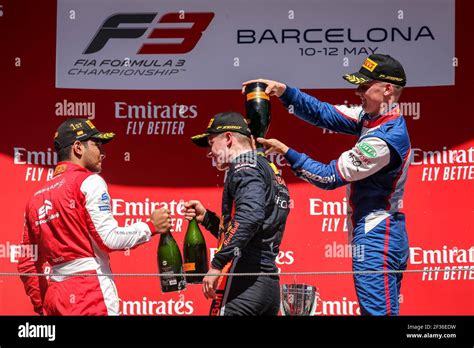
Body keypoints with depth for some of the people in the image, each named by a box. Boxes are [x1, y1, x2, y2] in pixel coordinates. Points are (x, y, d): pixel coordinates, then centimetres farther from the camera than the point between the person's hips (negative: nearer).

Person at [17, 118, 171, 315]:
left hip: (54, 299, 7)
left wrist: (42, 306, 24)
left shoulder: (36, 198, 18)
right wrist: (151, 226, 1)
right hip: (92, 292, -7)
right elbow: (109, 238, -11)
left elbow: (26, 265, 18)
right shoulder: (89, 182, -2)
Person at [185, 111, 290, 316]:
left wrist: (217, 264, -25)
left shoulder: (244, 166, -4)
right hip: (270, 284, 10)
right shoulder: (269, 170, 24)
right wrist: (206, 217, 21)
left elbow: (250, 216, -23)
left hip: (243, 283, -9)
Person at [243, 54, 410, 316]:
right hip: (381, 234, 10)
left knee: (377, 310, -8)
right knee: (381, 309, 13)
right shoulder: (372, 117, 7)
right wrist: (284, 91, -2)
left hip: (375, 238, -10)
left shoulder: (385, 139, -22)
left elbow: (330, 177, -17)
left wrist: (286, 152, -10)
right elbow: (324, 114, 10)